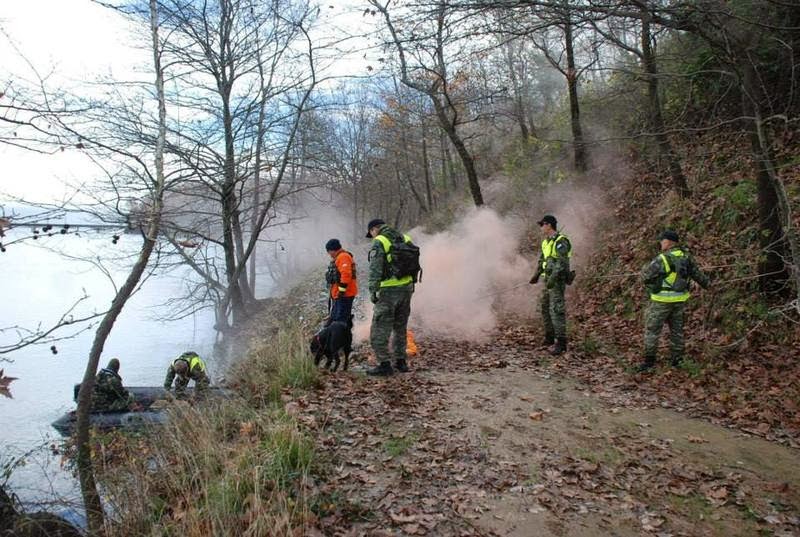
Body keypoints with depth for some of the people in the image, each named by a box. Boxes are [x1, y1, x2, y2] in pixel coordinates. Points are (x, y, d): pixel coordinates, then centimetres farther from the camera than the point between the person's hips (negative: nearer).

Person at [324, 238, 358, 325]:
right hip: (338, 295, 11)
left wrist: (342, 290, -23)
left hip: (344, 295, -11)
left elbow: (346, 275, -25)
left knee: (341, 319, -12)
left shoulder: (343, 257, -15)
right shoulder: (338, 258, 20)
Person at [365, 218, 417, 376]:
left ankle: (384, 364, 0)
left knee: (380, 329, 0)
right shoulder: (405, 239, 13)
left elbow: (375, 269, -16)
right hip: (407, 288, 7)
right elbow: (415, 264, 13)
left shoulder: (379, 242, -7)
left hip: (389, 290, -7)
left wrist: (373, 291, -15)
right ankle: (400, 362, 23)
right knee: (400, 327, 19)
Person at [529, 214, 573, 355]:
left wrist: (553, 279, -27)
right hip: (548, 279, 10)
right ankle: (550, 337, 29)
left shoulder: (560, 241, -15)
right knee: (545, 308, 16)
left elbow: (562, 263, -22)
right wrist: (537, 275, 17)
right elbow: (542, 259, 22)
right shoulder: (546, 241, 14)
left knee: (556, 310, -12)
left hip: (557, 280, -10)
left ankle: (561, 343, -10)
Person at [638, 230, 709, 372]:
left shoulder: (661, 260, -21)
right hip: (679, 299, 7)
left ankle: (649, 360, 4)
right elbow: (697, 273, 16)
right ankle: (676, 359, 26)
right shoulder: (686, 258, 1)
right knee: (676, 328, 19)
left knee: (652, 329, 3)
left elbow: (645, 276, -13)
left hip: (662, 300, -7)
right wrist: (706, 284, 36)